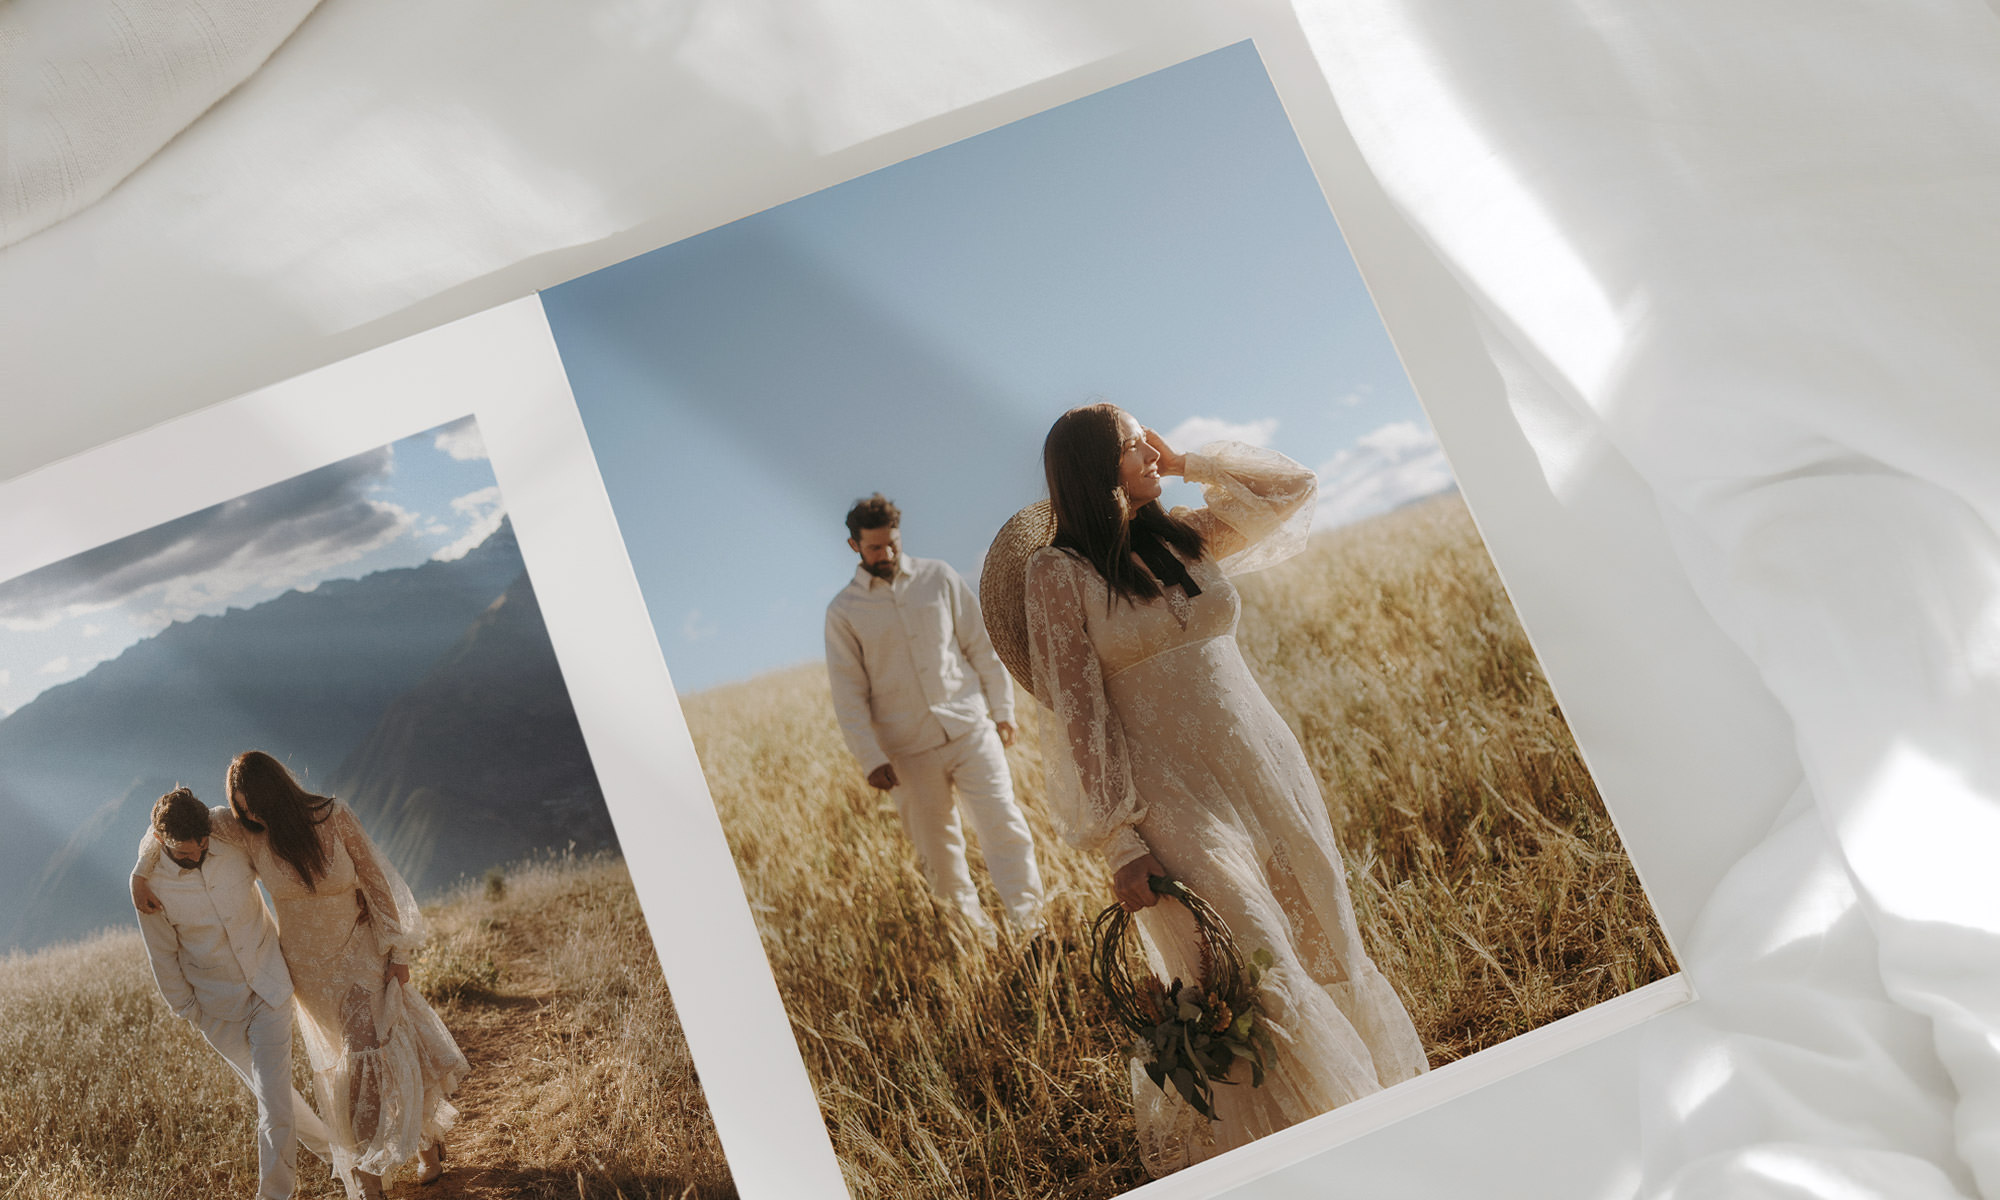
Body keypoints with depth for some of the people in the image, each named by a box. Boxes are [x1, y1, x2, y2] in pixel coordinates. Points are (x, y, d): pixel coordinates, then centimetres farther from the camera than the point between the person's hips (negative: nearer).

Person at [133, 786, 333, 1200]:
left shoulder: (236, 844, -13)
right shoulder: (150, 885, -16)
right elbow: (163, 956, -4)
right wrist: (188, 1010, 2)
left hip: (269, 988, 0)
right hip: (218, 1010, 0)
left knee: (274, 1095, -7)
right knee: (266, 1088, 14)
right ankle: (328, 1147, 38)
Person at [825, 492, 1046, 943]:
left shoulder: (939, 578, 6)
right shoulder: (843, 612, 1)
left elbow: (980, 646, 10)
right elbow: (849, 694, 0)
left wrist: (1003, 710, 8)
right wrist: (871, 760, -7)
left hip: (970, 728, 1)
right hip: (909, 750, 0)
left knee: (1005, 827, -9)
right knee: (938, 849, 5)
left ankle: (1031, 928, -7)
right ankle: (971, 923, 22)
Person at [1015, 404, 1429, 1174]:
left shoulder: (1183, 538, 11)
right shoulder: (1058, 572, -5)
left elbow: (1292, 486, 19)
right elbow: (1076, 713, -9)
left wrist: (1185, 464, 10)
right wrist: (1118, 844, -14)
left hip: (1271, 773, 6)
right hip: (1176, 799, -5)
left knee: (1327, 952, 11)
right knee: (1256, 984, -10)